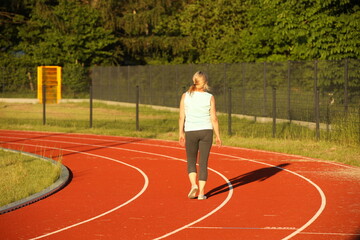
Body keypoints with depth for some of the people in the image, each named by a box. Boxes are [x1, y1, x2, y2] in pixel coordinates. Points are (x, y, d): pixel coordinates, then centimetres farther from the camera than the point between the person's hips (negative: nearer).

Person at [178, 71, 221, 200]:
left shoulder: (185, 96, -2)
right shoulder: (209, 97, -5)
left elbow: (181, 117, -1)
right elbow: (214, 118, -4)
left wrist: (181, 134, 7)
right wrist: (218, 136, 4)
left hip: (191, 132, 0)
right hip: (206, 131, 0)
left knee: (191, 161, 14)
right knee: (203, 163, 6)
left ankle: (193, 184, -8)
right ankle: (201, 192, 3)